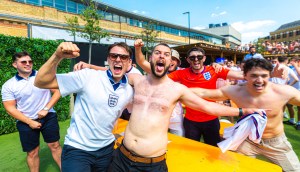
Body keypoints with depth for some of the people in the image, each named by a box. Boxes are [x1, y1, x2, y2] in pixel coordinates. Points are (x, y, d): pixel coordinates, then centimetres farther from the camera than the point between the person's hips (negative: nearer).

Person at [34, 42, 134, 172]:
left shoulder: (130, 90, -3)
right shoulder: (88, 76, -17)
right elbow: (41, 82, -20)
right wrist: (57, 56, -35)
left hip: (106, 149, 5)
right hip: (78, 149, -4)